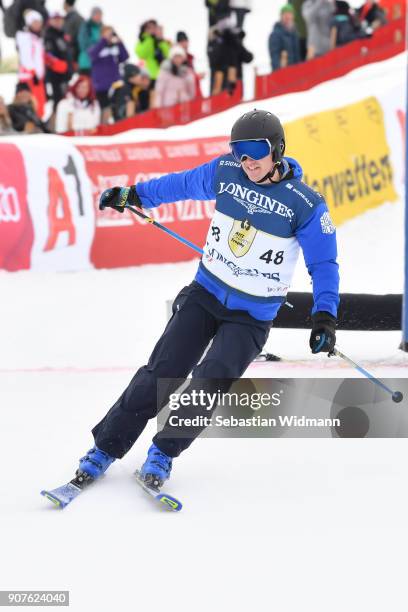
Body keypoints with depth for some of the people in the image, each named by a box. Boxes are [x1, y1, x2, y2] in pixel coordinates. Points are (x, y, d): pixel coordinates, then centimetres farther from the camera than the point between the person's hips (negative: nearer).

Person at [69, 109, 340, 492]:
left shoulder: (306, 205, -14)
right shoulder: (225, 172, -4)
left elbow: (323, 264, -9)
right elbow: (184, 184, 16)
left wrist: (324, 315, -22)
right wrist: (134, 195, 20)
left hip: (251, 316, -3)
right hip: (205, 293, 3)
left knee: (210, 382, -20)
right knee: (162, 373, -8)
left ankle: (164, 452, -1)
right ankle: (106, 448, 1)